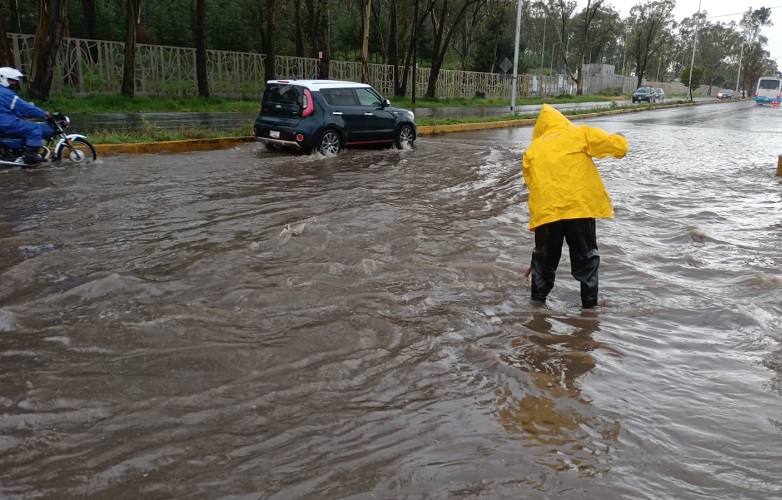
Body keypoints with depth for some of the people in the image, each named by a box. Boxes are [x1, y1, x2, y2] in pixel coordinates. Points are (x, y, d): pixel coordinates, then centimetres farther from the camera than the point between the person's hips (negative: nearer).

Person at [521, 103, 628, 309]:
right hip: (580, 207, -2)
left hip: (546, 211, 2)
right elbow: (618, 146, 4)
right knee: (586, 258, 12)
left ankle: (538, 298, 22)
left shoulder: (531, 150, 15)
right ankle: (589, 303, 13)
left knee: (544, 256, 18)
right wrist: (619, 139, 27)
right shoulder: (580, 134, 7)